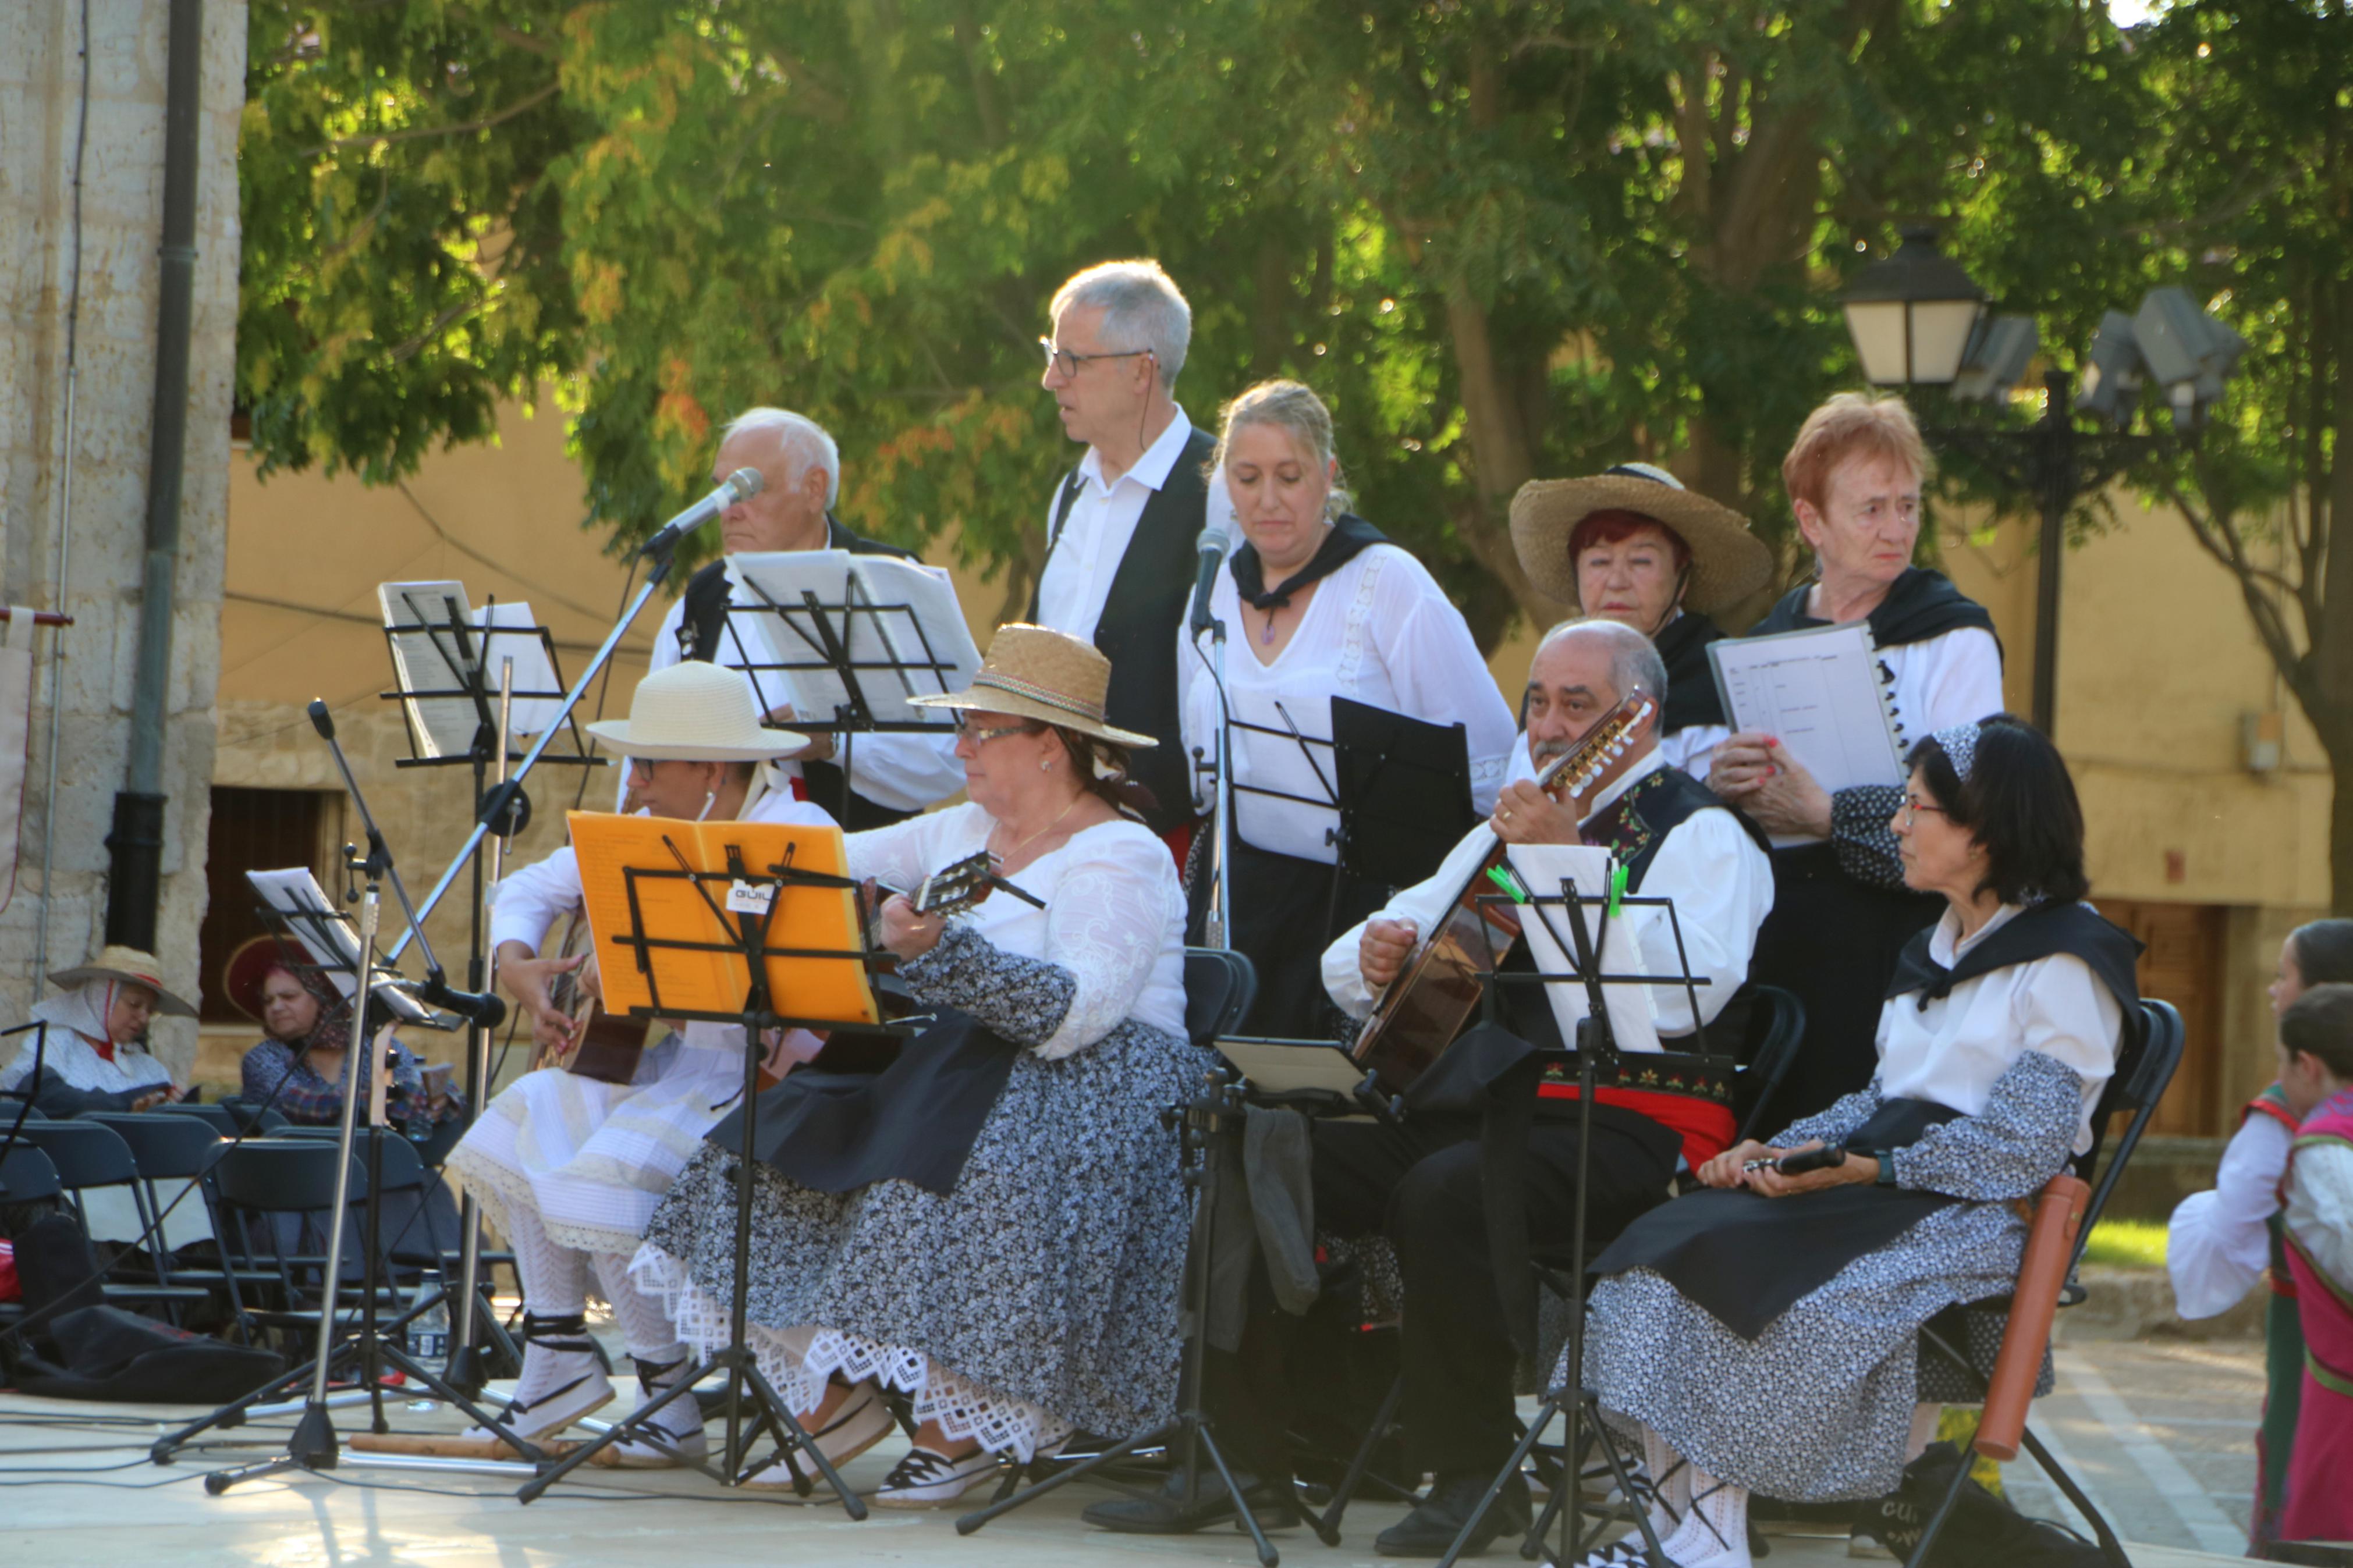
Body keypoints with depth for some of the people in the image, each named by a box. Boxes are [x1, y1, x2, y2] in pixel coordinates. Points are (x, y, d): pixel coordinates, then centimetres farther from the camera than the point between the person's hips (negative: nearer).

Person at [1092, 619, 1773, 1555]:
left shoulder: (1699, 834, 1)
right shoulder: (1506, 831, 25)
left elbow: (1694, 989, -21)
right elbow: (1349, 972, 28)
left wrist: (1570, 864, -20)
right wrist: (1376, 957, 2)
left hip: (1622, 1122, -8)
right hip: (1467, 1105, 8)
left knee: (1444, 1194, -35)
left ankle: (1475, 1476, -22)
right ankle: (1246, 1458, -4)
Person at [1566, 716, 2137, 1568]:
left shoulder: (2067, 965, -6)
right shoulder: (1937, 949, 23)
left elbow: (2021, 1145, -14)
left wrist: (1854, 1168, -20)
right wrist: (1777, 1150, 3)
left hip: (1980, 1213, -8)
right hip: (1888, 1190, 8)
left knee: (1756, 1273, -30)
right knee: (1666, 1249, -17)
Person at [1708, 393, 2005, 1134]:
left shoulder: (1953, 640, 1)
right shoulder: (1765, 642, 17)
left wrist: (1826, 816, -16)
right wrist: (1718, 786, -5)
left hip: (1890, 932, -5)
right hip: (1773, 928, 5)